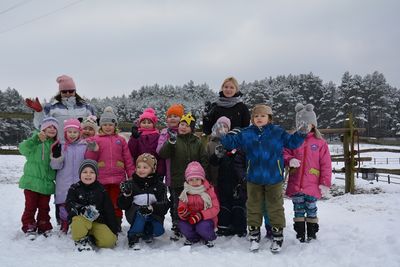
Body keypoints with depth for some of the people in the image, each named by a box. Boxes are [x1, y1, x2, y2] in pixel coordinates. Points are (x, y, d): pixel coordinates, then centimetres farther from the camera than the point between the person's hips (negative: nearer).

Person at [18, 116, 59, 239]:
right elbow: (23, 148, -26)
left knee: (44, 207, 12)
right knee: (31, 206, 3)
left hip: (47, 183, 4)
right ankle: (29, 228, 16)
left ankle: (44, 228, 24)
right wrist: (36, 138, -38)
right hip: (32, 181, -4)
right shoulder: (36, 142, -6)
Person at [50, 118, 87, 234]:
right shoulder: (61, 146, 1)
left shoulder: (84, 146, 3)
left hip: (80, 183, 0)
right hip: (64, 184, 0)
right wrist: (56, 156, -19)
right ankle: (63, 229, 21)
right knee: (64, 206, 6)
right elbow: (56, 166, -2)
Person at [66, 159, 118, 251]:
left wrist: (113, 229, 3)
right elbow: (69, 205, -10)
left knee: (109, 241, -21)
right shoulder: (74, 189, 4)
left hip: (98, 222, 2)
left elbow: (109, 210, 8)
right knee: (78, 223, -39)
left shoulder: (101, 190, 7)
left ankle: (90, 239, 6)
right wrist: (83, 210, -29)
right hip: (81, 219, -2)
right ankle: (81, 240, -10)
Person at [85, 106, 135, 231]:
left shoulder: (120, 140, 9)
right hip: (101, 179, -1)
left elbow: (128, 159, 9)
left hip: (117, 178, 1)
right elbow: (89, 159, 3)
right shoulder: (95, 139, 6)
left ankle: (117, 224, 20)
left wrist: (132, 176, 6)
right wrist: (93, 150, -17)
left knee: (116, 202, 9)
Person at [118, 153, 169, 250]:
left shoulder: (159, 185, 1)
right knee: (141, 212, -33)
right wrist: (126, 194, -24)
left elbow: (164, 205, -9)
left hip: (153, 215, 2)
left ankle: (146, 232, 13)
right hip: (134, 216, -2)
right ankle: (133, 238, -20)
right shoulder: (130, 184, -1)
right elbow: (122, 205, -4)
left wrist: (152, 208, -28)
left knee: (158, 231, -21)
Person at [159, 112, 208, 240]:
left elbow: (204, 160, 10)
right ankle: (176, 229, 19)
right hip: (177, 181, -1)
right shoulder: (174, 139, 0)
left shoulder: (197, 142, 6)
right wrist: (171, 142, -28)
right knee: (176, 207, 7)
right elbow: (162, 154, -14)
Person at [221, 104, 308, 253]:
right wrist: (223, 136, -15)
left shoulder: (278, 132, -3)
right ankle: (254, 235, 25)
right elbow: (231, 143, 3)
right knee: (253, 206, 11)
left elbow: (292, 142, 4)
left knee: (275, 206, 8)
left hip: (274, 178, -1)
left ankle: (277, 235, 21)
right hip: (254, 178, 2)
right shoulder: (246, 134, 0)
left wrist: (301, 134, -11)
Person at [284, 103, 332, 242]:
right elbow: (285, 154, 5)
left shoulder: (320, 142, 0)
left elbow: (326, 164, 0)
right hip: (295, 184, 2)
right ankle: (300, 234, 20)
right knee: (298, 209, 9)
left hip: (312, 184, -1)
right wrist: (289, 160, -19)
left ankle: (312, 233, 20)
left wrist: (325, 183, -3)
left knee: (311, 209, 6)